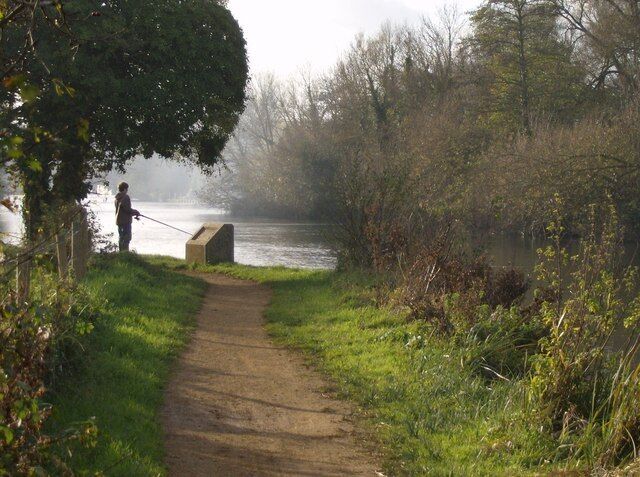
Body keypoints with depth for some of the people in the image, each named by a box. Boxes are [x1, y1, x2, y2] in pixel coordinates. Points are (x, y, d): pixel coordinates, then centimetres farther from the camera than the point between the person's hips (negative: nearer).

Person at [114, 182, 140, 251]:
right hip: (125, 220, -9)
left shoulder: (117, 198, 13)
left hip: (119, 220, 9)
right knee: (127, 237, -8)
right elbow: (128, 209, -20)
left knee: (121, 237, 13)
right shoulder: (125, 197, -15)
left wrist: (134, 212, 19)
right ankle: (125, 251, -14)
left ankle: (121, 251, 15)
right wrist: (136, 212, -3)